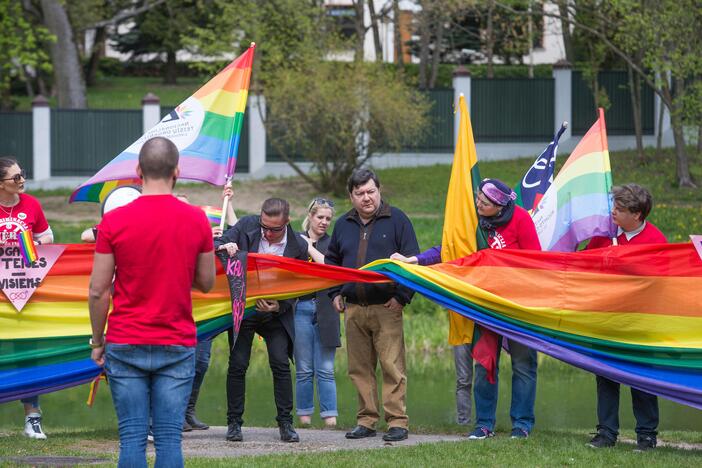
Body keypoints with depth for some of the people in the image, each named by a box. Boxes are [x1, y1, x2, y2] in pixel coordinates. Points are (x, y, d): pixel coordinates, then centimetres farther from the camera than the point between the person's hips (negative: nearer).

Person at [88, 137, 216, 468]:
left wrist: (98, 341, 8)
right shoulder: (196, 220, -2)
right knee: (169, 438, 1)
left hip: (125, 345, -1)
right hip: (177, 346, 1)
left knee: (132, 439, 1)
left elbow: (98, 291, -4)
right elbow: (206, 282, 7)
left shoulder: (114, 222, -5)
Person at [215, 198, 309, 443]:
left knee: (281, 363, -8)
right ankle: (234, 422, 7)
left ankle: (285, 423, 1)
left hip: (276, 311, 0)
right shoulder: (247, 226, -10)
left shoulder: (298, 246, -12)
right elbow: (215, 244, -4)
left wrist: (279, 306, -22)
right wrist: (224, 247, -28)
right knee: (237, 365, -2)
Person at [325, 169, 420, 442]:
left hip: (386, 307, -5)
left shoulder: (396, 220, 1)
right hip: (353, 309, 5)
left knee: (392, 366, -9)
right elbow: (331, 262, 27)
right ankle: (366, 421, 11)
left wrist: (402, 296, -8)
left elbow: (412, 260, -1)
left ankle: (397, 422, -7)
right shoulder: (343, 225, 14)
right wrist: (335, 293, 15)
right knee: (360, 368, 5)